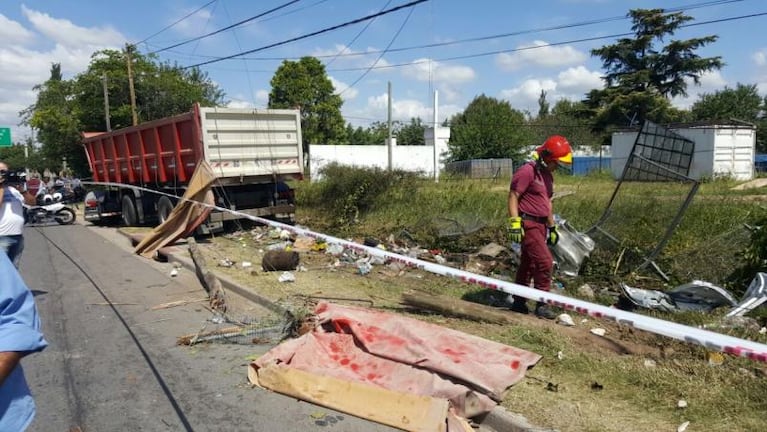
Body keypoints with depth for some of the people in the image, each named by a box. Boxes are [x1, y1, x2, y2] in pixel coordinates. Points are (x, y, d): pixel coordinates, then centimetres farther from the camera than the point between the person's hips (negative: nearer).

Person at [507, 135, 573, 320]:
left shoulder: (547, 175, 16)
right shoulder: (527, 171, -13)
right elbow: (513, 197, -17)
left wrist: (552, 227, 24)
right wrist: (515, 224, -23)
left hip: (540, 225, 9)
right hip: (528, 224, -9)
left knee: (528, 263, 13)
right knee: (545, 262, -11)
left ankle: (518, 302, 22)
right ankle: (541, 304, 0)